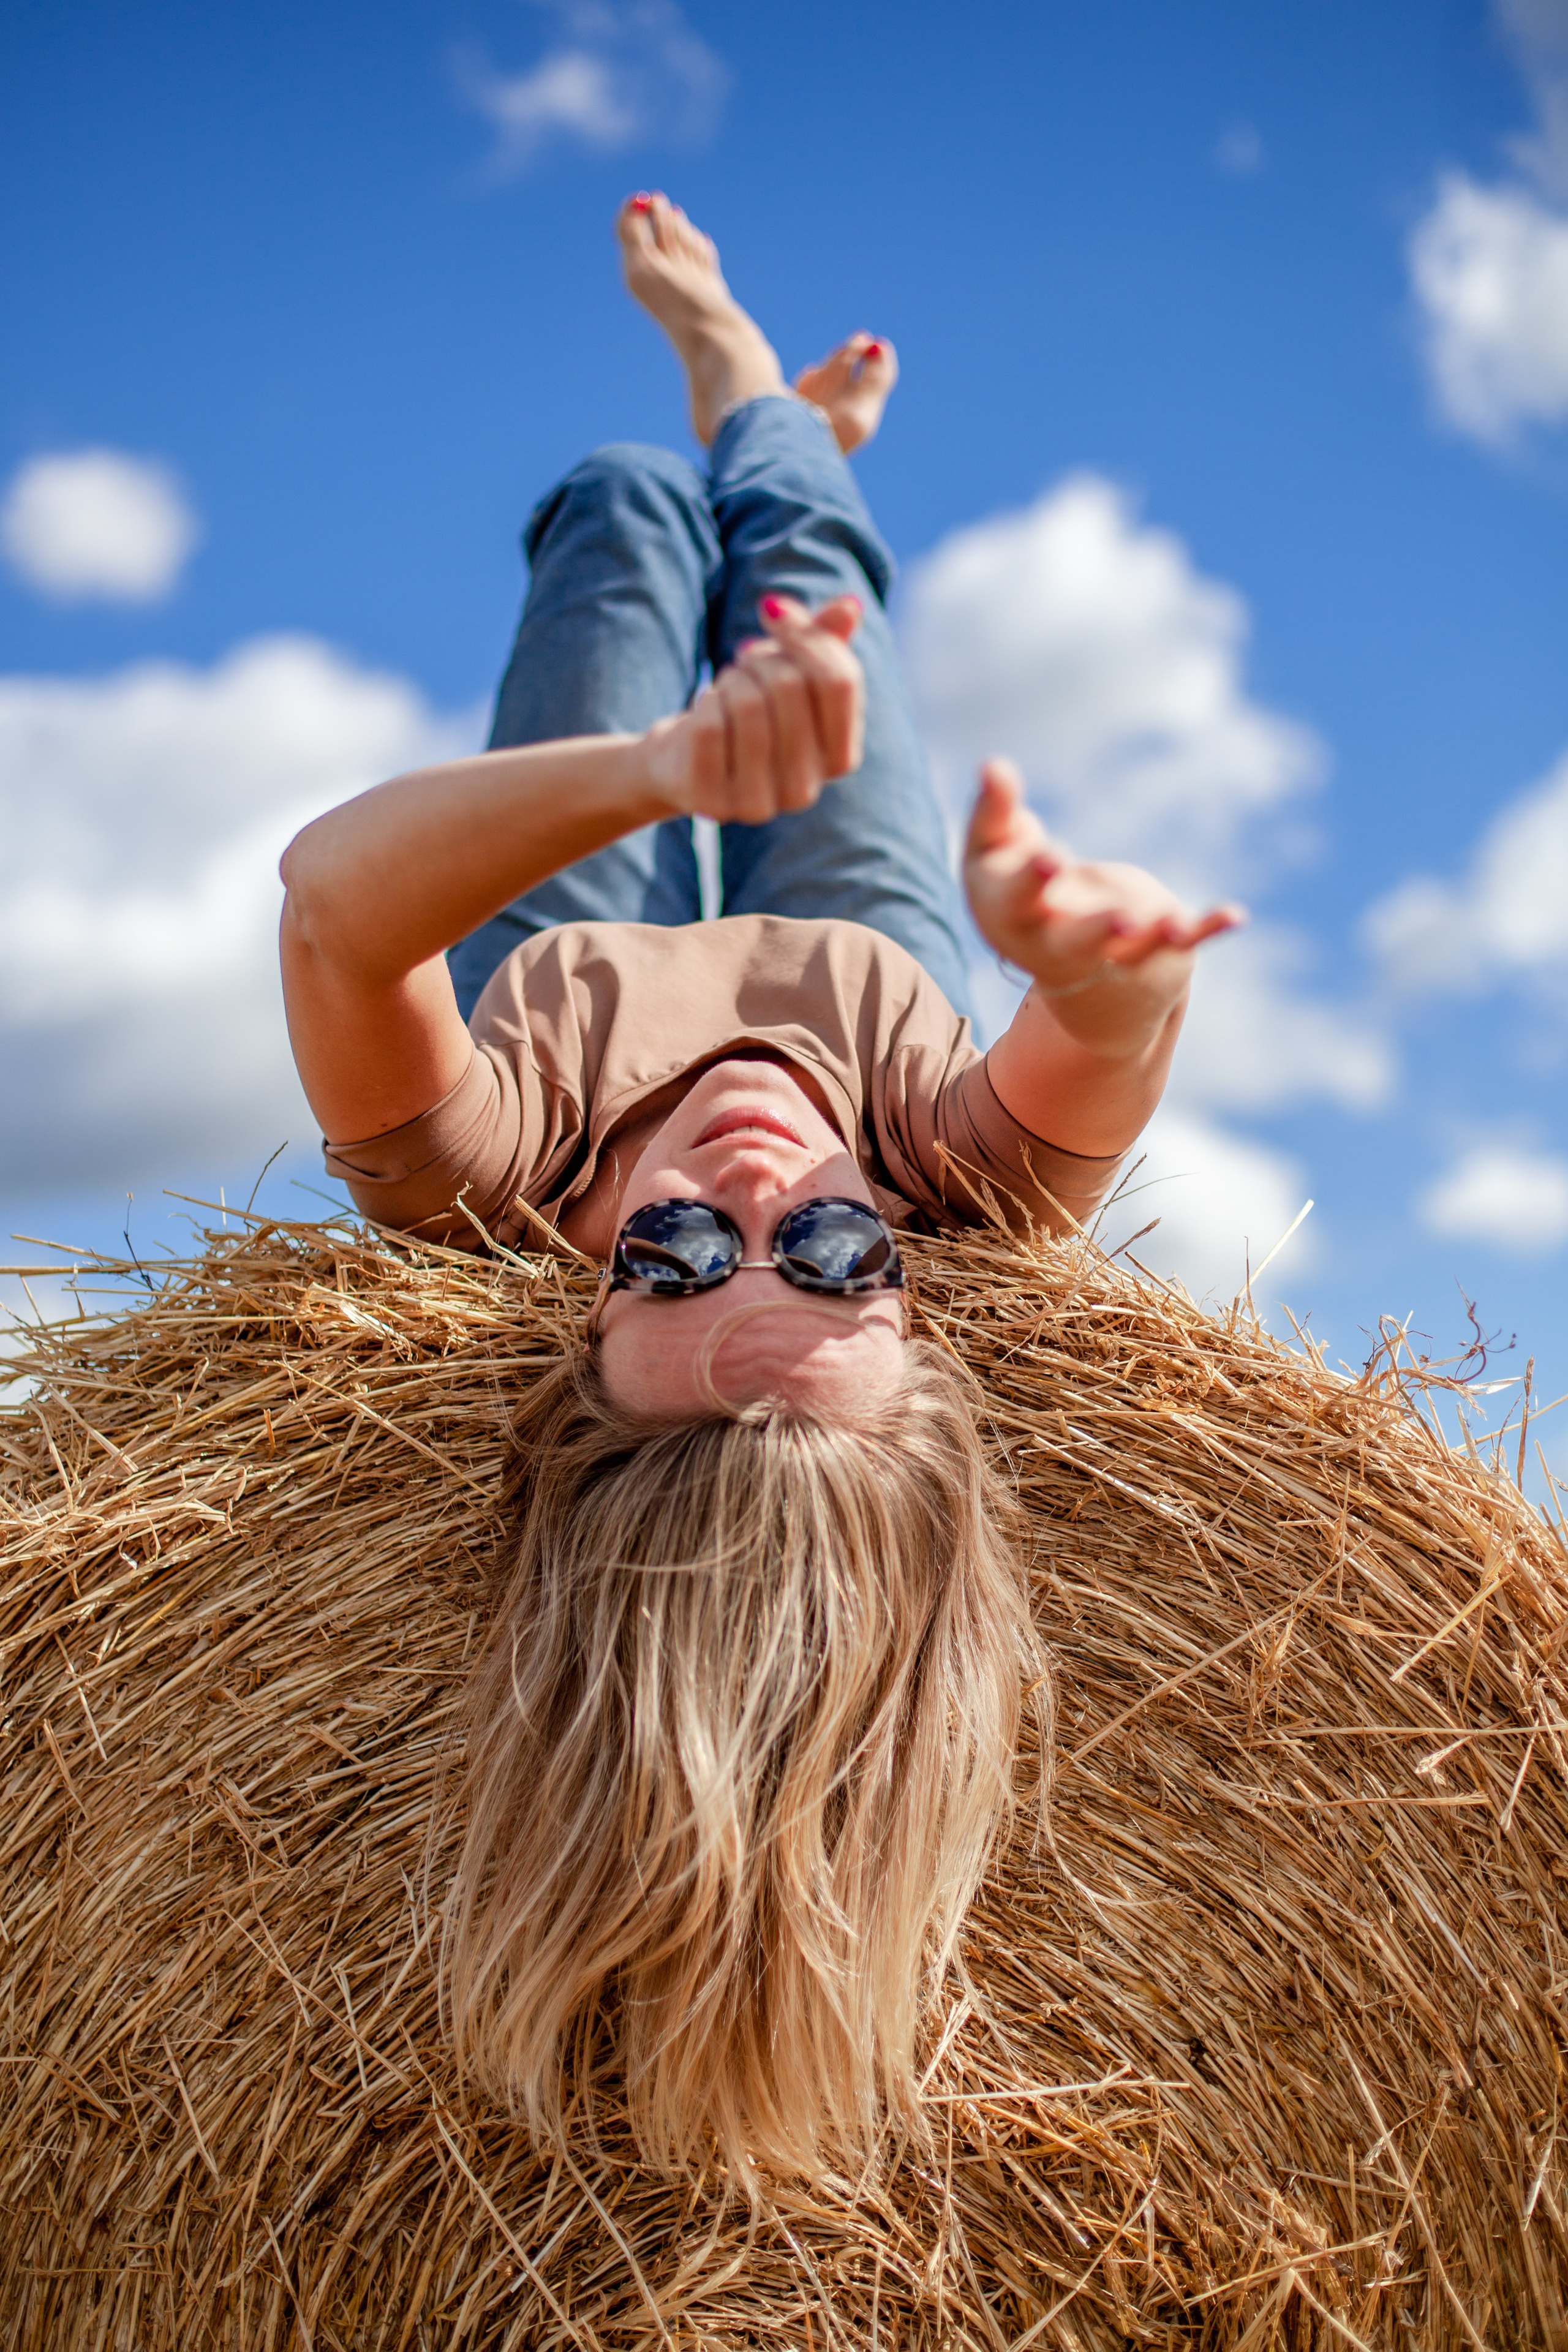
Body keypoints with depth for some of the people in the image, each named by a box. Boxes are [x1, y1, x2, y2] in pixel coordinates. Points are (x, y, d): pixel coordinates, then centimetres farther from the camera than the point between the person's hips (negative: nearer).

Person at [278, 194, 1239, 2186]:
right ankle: (782, 428, 68)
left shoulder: (493, 1179, -56)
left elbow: (335, 898, -66)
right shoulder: (967, 1183, -54)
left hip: (565, 962, 0)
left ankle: (740, 391, 66)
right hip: (875, 955, 0)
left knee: (629, 507, 23)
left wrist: (652, 771, -85)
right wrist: (1100, 952, -85)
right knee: (789, 536, 25)